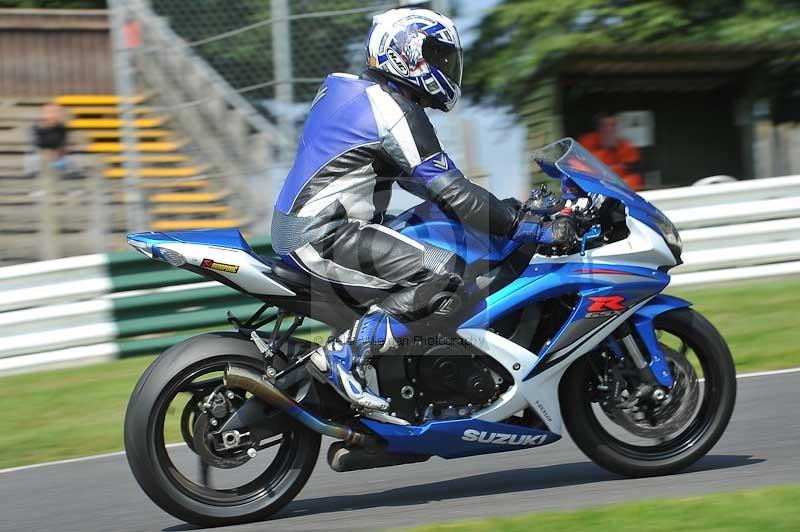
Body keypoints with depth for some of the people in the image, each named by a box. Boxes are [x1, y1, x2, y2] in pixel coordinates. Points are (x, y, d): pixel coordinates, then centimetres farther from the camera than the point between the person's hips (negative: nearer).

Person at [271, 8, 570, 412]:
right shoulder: (396, 112, -14)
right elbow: (450, 192, -18)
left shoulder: (345, 89, 16)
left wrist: (502, 208, 23)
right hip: (321, 237, -10)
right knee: (446, 272, -19)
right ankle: (344, 354, -19)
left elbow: (415, 176, 24)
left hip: (295, 226, 10)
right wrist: (532, 229, -14)